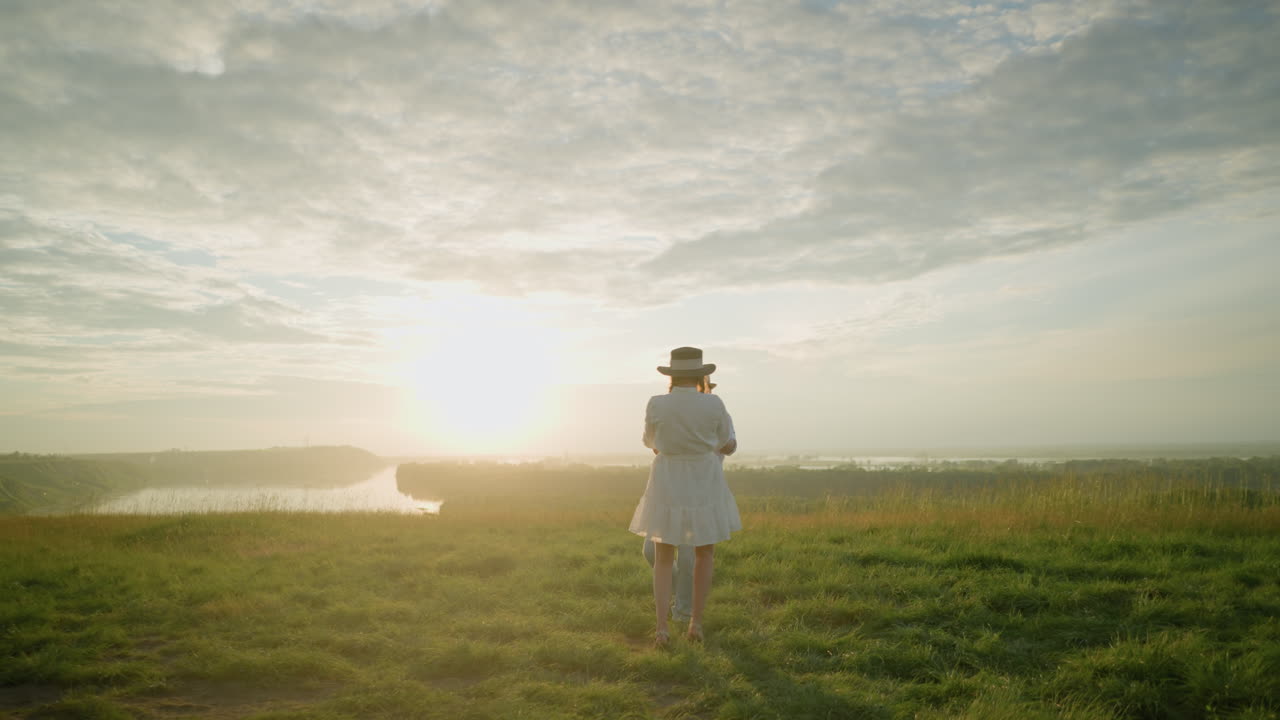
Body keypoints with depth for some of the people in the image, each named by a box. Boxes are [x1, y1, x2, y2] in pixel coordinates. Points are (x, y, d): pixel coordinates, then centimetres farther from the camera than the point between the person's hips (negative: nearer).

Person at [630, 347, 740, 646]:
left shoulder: (656, 405, -9)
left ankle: (662, 627, -1)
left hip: (667, 489, 0)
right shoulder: (714, 404, -10)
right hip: (704, 490, 0)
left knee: (663, 559, 14)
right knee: (705, 552, 22)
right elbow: (728, 446, 5)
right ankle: (696, 622, 18)